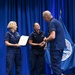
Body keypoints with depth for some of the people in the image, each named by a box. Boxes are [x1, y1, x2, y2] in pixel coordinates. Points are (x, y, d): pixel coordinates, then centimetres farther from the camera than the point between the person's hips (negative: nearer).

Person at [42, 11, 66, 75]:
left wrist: (46, 39, -6)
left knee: (55, 65, -3)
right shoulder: (56, 21, 16)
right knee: (58, 64, 17)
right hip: (60, 45, 10)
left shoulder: (52, 23, -14)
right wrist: (48, 39, 21)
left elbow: (52, 36, -24)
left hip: (56, 46, -10)